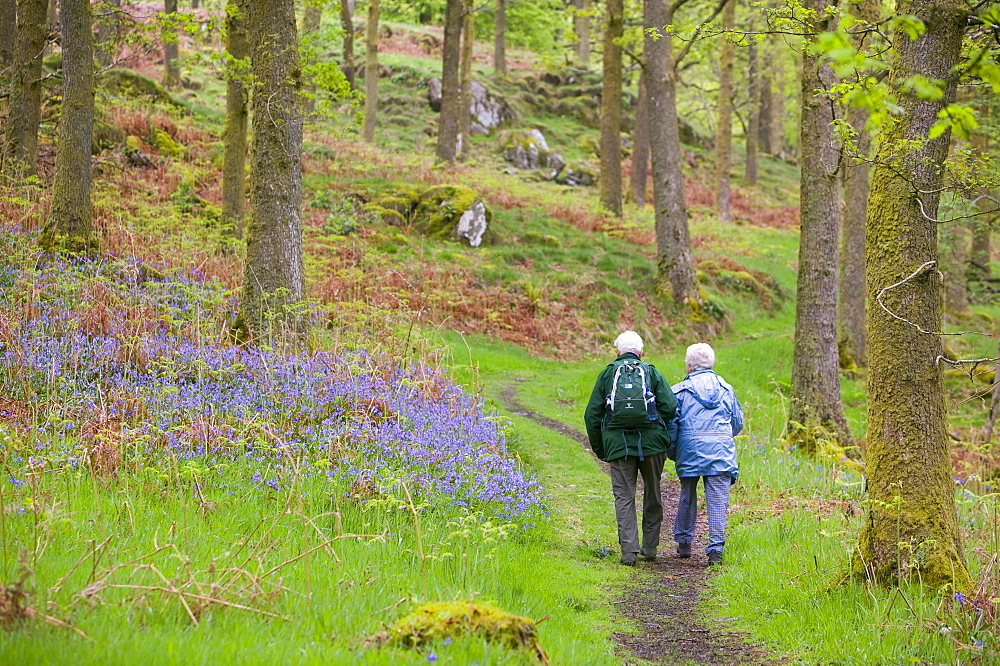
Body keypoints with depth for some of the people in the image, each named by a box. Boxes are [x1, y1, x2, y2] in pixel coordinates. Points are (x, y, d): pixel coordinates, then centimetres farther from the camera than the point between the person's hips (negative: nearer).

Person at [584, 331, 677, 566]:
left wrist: (599, 448, 13)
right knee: (652, 494, 14)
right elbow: (669, 407, -4)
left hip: (618, 445, 0)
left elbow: (592, 414, 5)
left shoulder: (607, 374, 8)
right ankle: (650, 548, 18)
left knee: (624, 496, 2)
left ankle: (629, 550, -9)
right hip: (651, 442, 1)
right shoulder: (651, 372, 8)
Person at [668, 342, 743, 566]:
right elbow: (738, 422, 17)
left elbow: (671, 424, -1)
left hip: (690, 450, -1)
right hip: (721, 452, 1)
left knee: (687, 497, 15)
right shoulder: (725, 389, 10)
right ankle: (716, 549, -9)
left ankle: (684, 543, 23)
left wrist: (673, 453, 12)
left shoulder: (681, 391, 0)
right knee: (718, 500, -2)